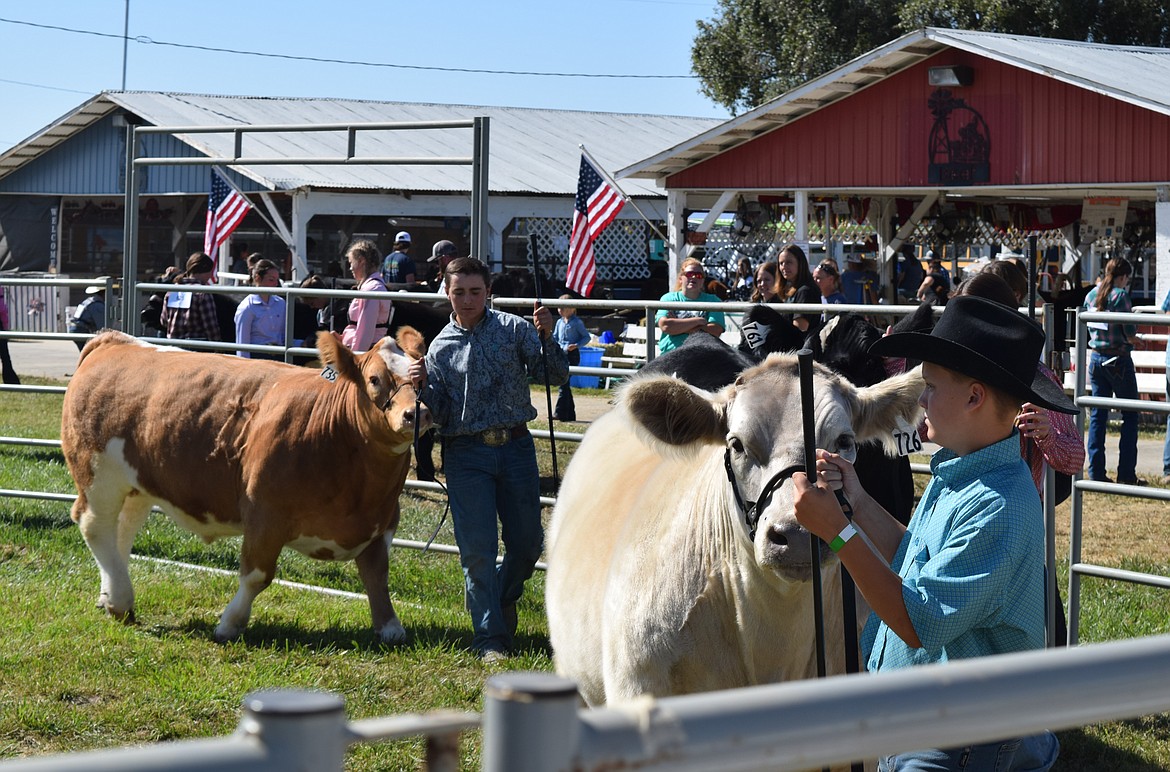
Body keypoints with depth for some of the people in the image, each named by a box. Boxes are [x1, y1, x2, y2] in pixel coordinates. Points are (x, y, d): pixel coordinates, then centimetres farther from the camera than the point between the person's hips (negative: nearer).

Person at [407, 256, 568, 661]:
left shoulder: (514, 329, 2)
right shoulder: (440, 347, 5)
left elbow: (557, 375, -4)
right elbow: (440, 414, 4)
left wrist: (546, 336, -19)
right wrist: (422, 387, -15)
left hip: (517, 447, 0)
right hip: (467, 453, 0)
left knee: (527, 542, 7)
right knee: (478, 548, -3)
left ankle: (502, 600, 36)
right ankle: (491, 637, 5)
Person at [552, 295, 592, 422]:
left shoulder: (577, 322, -6)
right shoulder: (560, 322, 13)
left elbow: (587, 337, -5)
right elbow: (555, 337, 22)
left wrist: (576, 345, -18)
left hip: (572, 355, -7)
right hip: (561, 354, 7)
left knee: (563, 383, -13)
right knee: (565, 384, 9)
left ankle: (560, 413, -13)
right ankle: (570, 414, 15)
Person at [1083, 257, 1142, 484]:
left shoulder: (1091, 295, 6)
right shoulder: (1120, 295, -13)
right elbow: (1130, 331, -15)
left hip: (1096, 358, 6)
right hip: (1118, 359, -6)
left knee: (1097, 415, 8)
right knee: (1130, 415, 3)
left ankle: (1096, 472, 6)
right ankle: (1126, 474, 1)